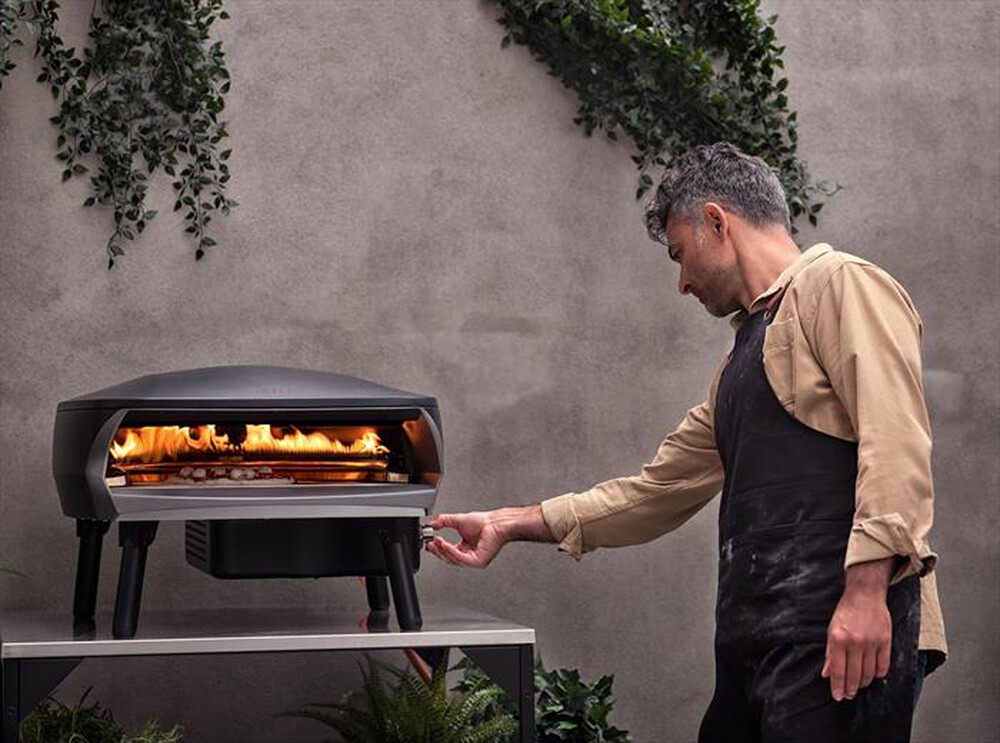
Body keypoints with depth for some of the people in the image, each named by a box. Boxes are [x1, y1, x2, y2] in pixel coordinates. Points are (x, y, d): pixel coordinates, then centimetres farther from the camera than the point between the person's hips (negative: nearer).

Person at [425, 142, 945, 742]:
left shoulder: (839, 285, -1)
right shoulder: (741, 363, 27)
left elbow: (895, 445, -14)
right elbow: (658, 490, 29)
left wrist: (866, 588, -23)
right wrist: (510, 526, 26)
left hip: (842, 636, -9)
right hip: (756, 646, 9)